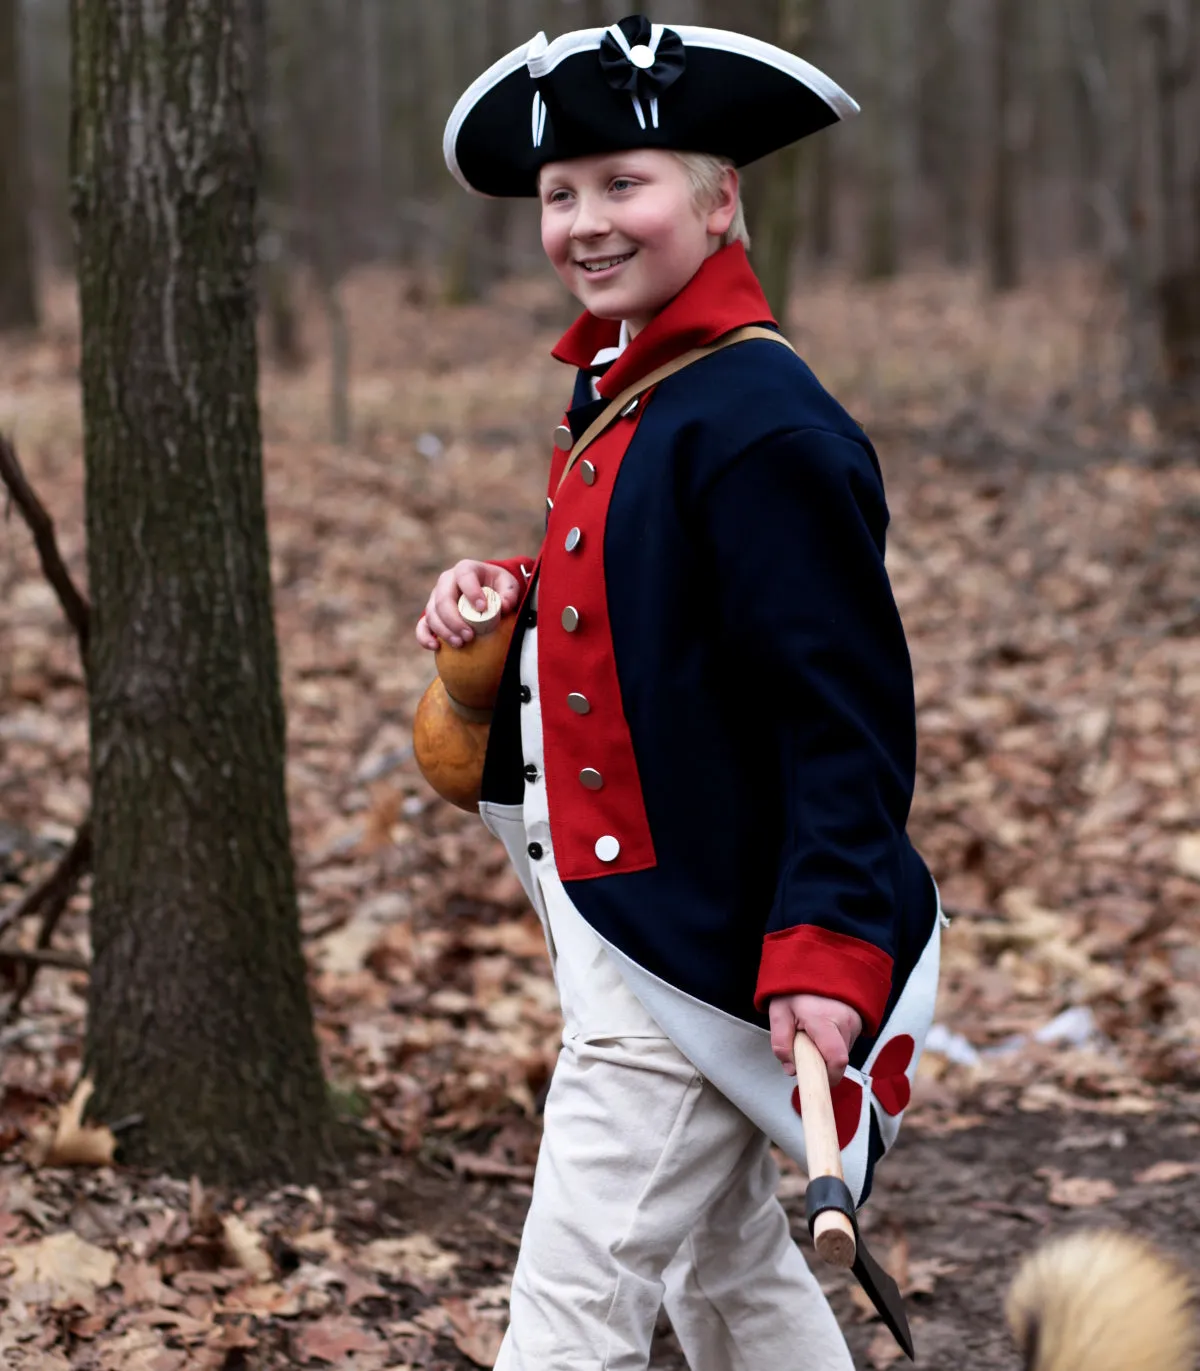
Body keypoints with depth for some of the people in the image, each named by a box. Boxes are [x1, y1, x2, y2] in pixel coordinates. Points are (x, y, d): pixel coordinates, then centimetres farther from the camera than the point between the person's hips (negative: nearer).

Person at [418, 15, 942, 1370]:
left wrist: (827, 951, -29)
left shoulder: (762, 425, -19)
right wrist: (508, 602, 3)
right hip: (617, 925, 10)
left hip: (694, 941, -10)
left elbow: (845, 710, -22)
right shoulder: (616, 399, 11)